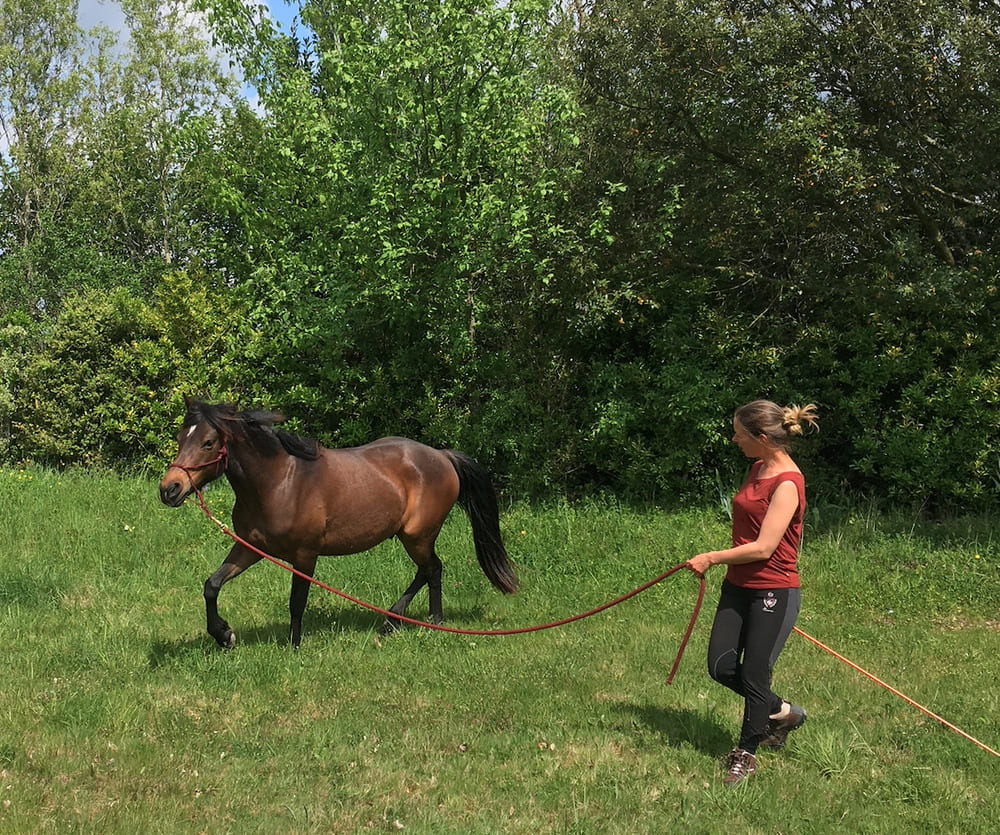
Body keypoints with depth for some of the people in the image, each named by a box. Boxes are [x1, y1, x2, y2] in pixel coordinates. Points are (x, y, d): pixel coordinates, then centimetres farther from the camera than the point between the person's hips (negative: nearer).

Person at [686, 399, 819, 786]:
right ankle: (783, 712, 31)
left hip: (773, 593, -8)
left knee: (753, 675, 3)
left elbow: (763, 547, -23)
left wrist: (712, 558, -13)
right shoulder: (758, 468, 8)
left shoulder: (788, 483, -20)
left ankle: (745, 754, 23)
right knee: (721, 667, 7)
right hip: (738, 585, 8)